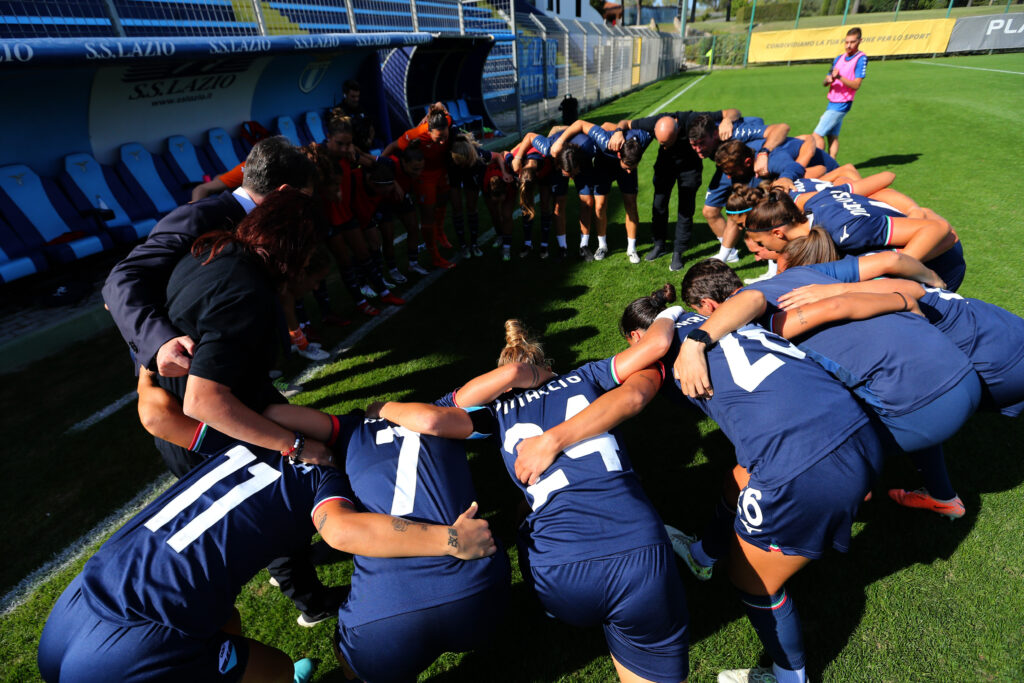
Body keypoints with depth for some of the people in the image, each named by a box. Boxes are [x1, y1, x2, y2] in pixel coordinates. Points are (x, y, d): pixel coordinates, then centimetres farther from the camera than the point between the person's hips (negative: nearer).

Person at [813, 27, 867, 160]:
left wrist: (839, 77, -30)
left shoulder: (861, 58, -9)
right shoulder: (839, 58, 13)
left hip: (842, 104, -8)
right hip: (832, 103, 8)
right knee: (832, 137, 7)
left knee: (817, 134, -13)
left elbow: (856, 85, -17)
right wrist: (828, 80, -11)